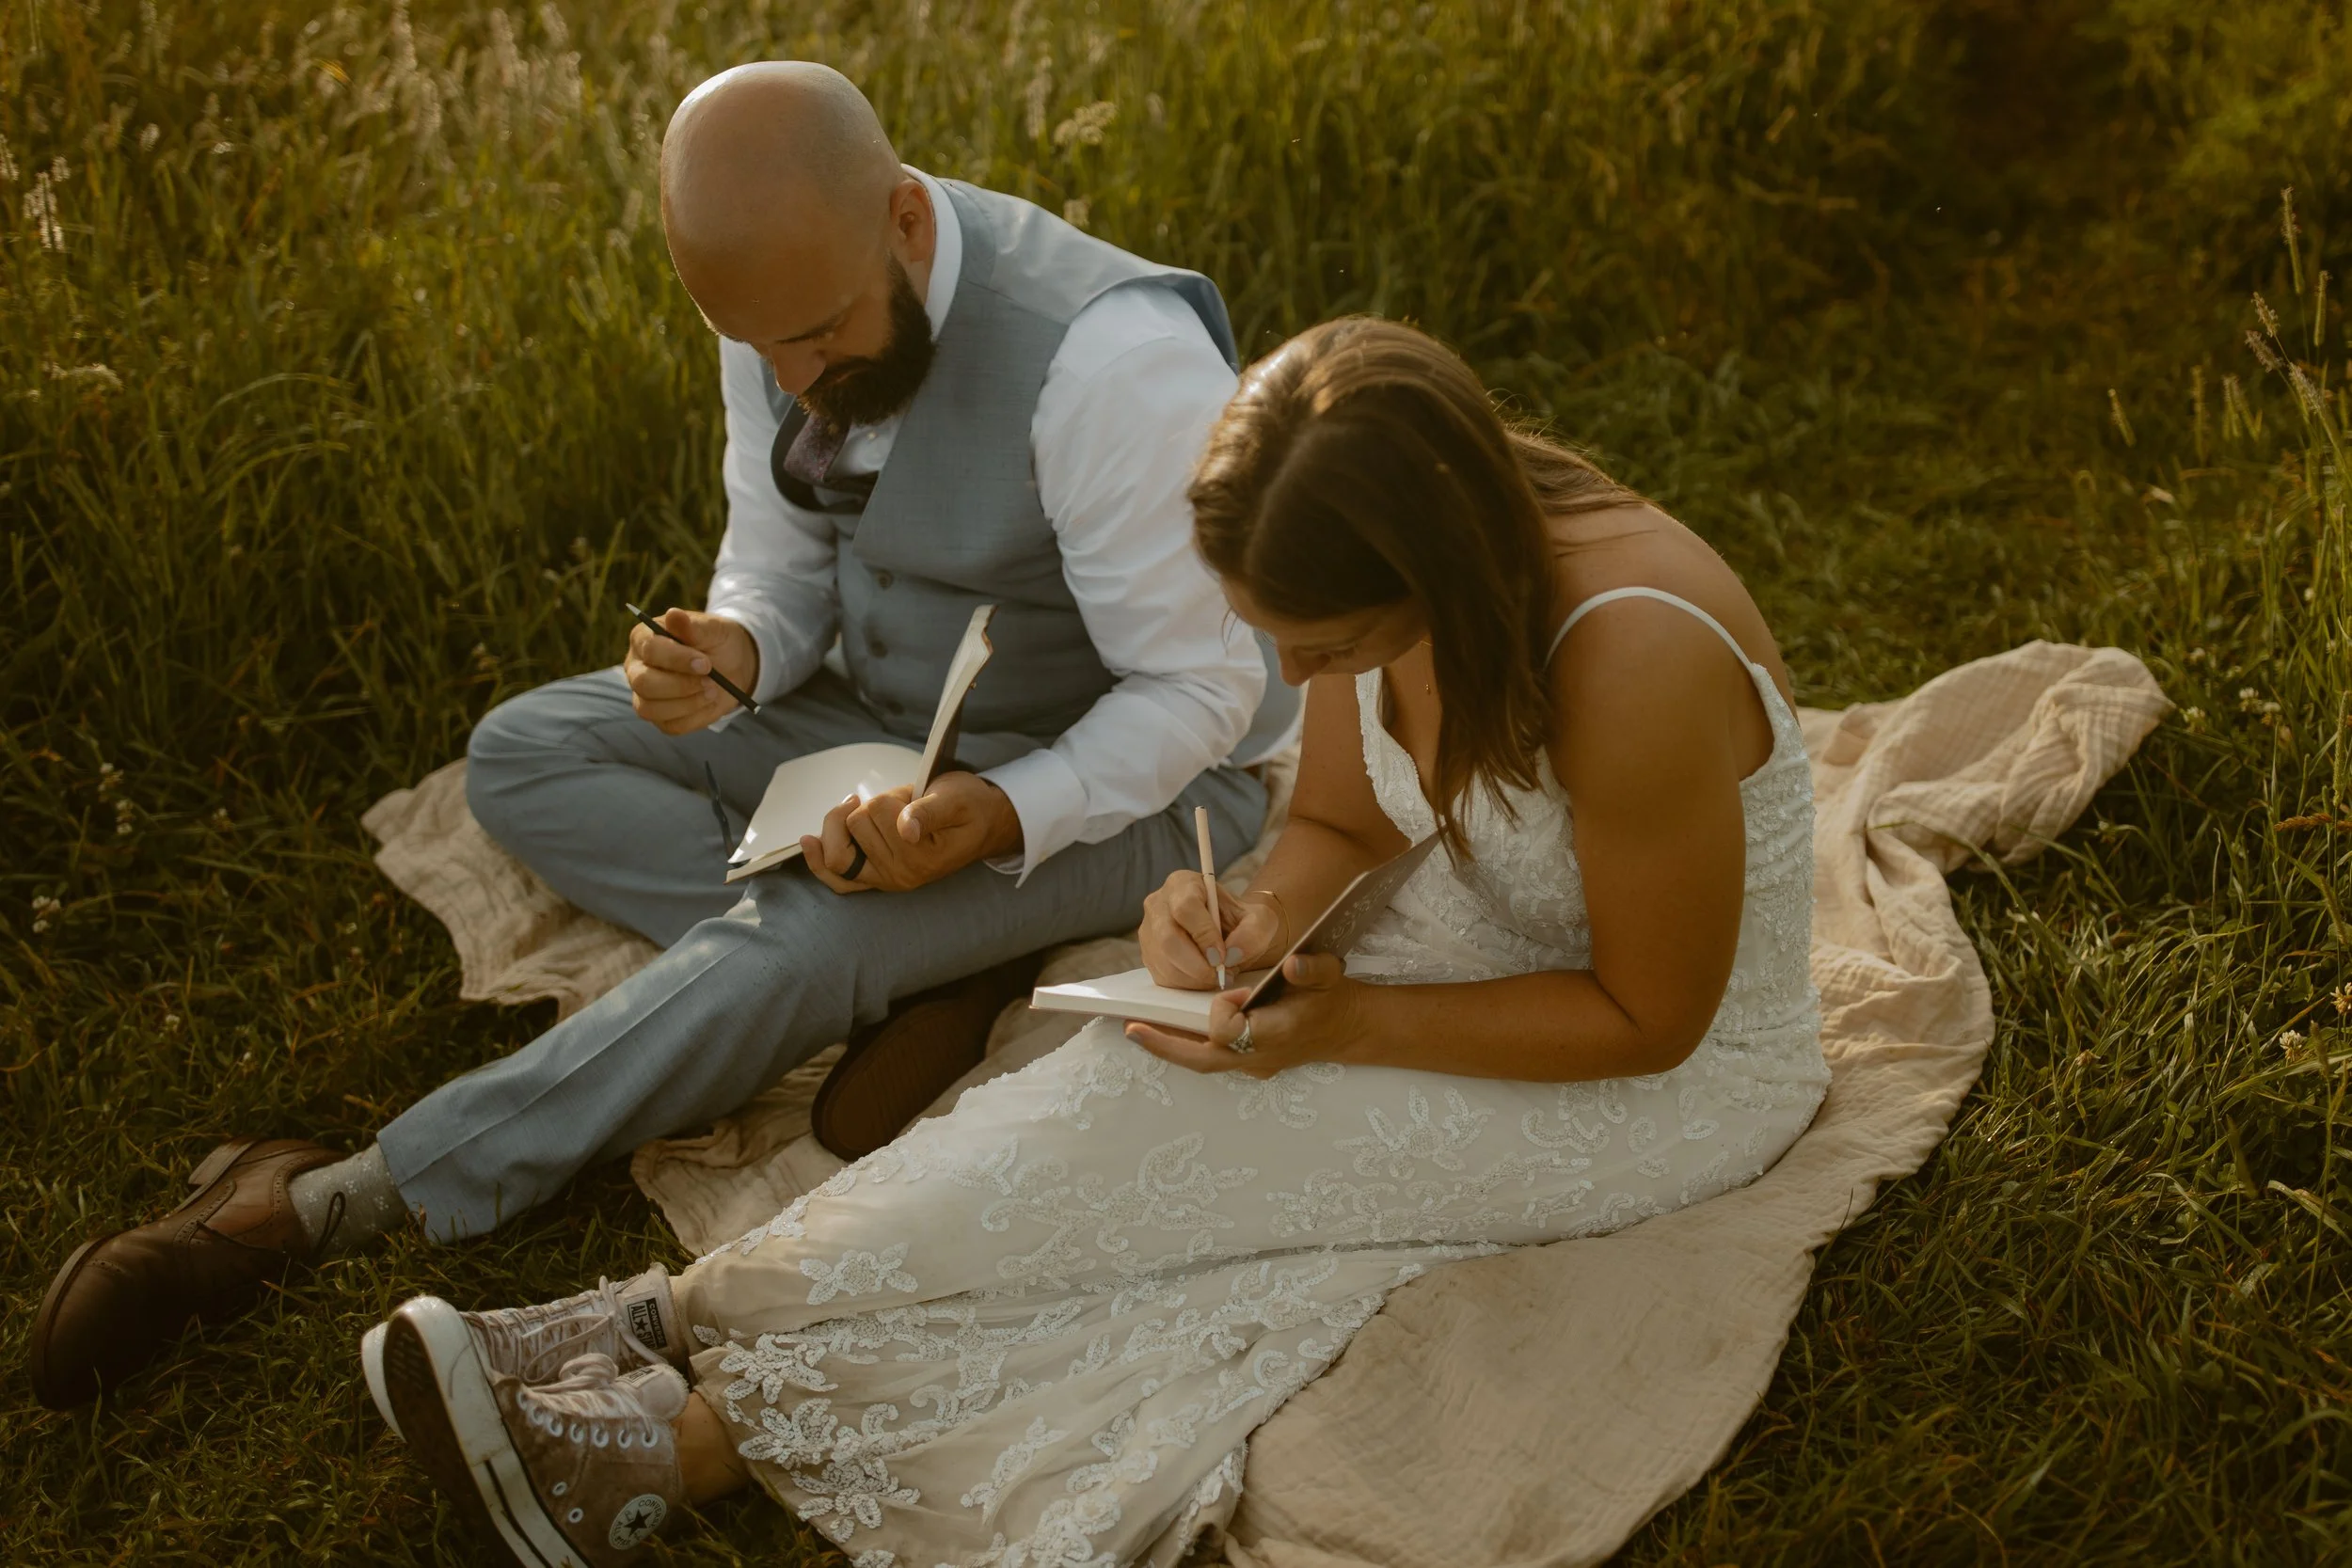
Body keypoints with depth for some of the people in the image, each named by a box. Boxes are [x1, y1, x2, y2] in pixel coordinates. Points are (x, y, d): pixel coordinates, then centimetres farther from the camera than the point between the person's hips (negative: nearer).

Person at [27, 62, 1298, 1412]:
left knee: (805, 943, -32)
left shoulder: (1110, 361, -31)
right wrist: (725, 652, -21)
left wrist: (1003, 817, -38)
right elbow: (783, 575, 4)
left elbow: (1197, 694, -22)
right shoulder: (790, 307, -9)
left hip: (1134, 780, -7)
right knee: (527, 756, -3)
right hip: (891, 722, 8)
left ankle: (340, 1202, -22)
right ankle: (908, 988, -16)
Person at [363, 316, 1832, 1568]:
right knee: (1137, 1089, -18)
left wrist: (1353, 1024, -25)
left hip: (1680, 1081, -6)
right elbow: (1339, 824, 2)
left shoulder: (1634, 670, -35)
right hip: (1489, 940, 7)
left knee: (1175, 1141, -23)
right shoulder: (1407, 567, -13)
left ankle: (690, 1432, -20)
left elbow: (1647, 1018, -23)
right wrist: (1258, 921, -20)